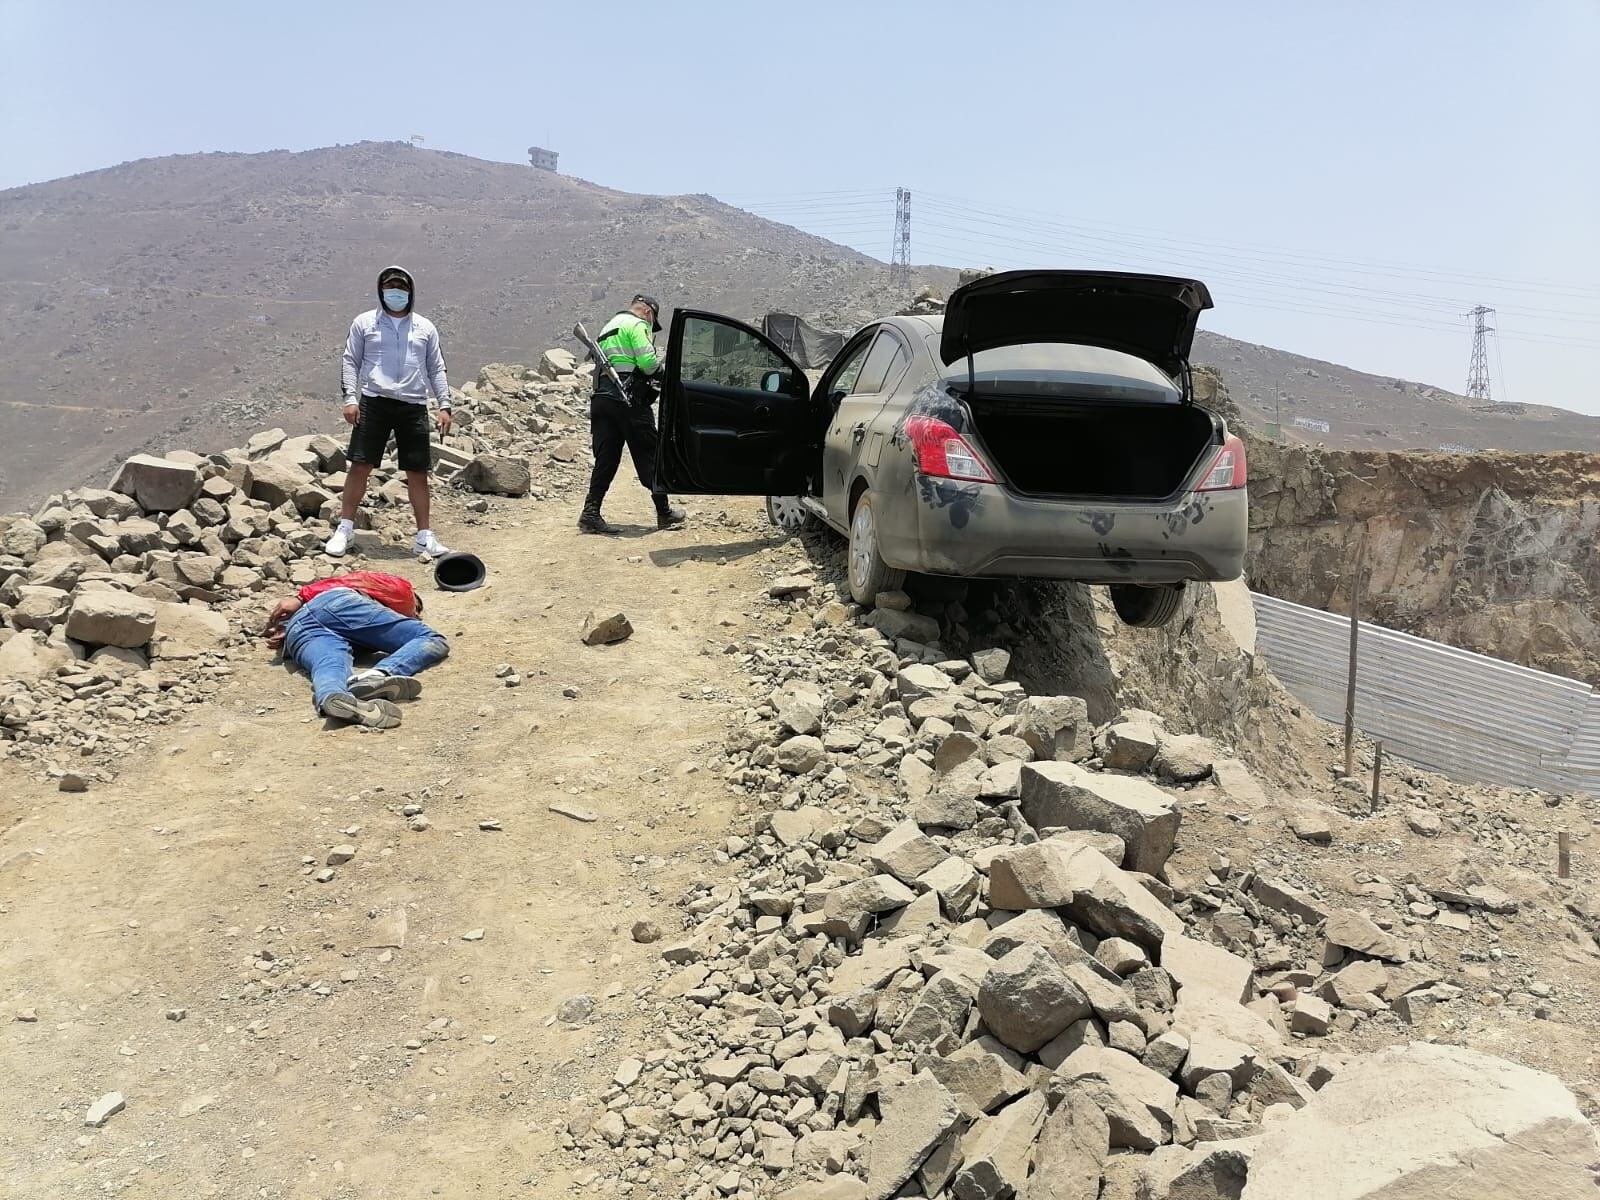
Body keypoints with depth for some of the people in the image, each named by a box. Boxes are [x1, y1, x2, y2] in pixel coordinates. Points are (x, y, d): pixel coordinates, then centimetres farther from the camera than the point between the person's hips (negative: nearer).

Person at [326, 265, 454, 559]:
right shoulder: (364, 323, 10)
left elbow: (436, 369, 14)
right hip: (373, 403, -1)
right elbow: (351, 361, 9)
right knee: (360, 466, -4)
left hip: (414, 406, 1)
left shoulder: (425, 328, 15)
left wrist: (444, 405, 5)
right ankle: (345, 529, 8)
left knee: (418, 472, 1)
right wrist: (350, 398, -3)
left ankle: (424, 537, 8)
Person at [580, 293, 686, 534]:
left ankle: (591, 513, -1)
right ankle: (665, 512, 6)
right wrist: (659, 364, 8)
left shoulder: (608, 327, 27)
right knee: (649, 454, 0)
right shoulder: (636, 324, -2)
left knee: (606, 458, 6)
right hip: (627, 399, -8)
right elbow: (648, 363, -14)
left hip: (601, 397, 8)